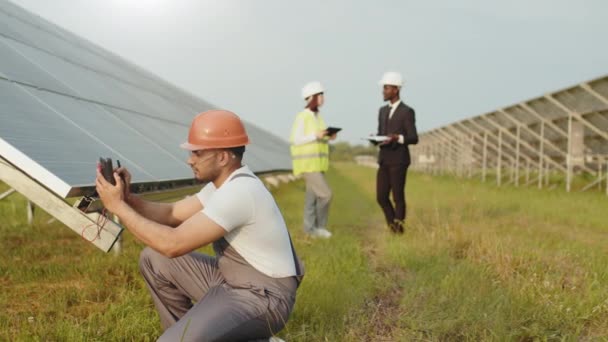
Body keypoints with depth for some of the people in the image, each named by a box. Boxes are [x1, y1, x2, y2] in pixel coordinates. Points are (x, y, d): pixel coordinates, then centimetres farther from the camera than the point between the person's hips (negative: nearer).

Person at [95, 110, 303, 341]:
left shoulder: (237, 192, -26)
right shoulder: (225, 183, 6)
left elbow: (173, 244, -26)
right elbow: (171, 214, 8)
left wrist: (118, 207, -18)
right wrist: (127, 198, -8)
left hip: (262, 299, -10)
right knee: (154, 260, 9)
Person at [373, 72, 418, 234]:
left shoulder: (407, 112, -7)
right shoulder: (382, 111, 15)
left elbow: (414, 139, -10)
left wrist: (397, 138, -28)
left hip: (399, 161, -6)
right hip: (384, 160, 6)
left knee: (398, 197, -1)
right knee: (381, 197, 3)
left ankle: (399, 230, 12)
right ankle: (393, 226, 20)